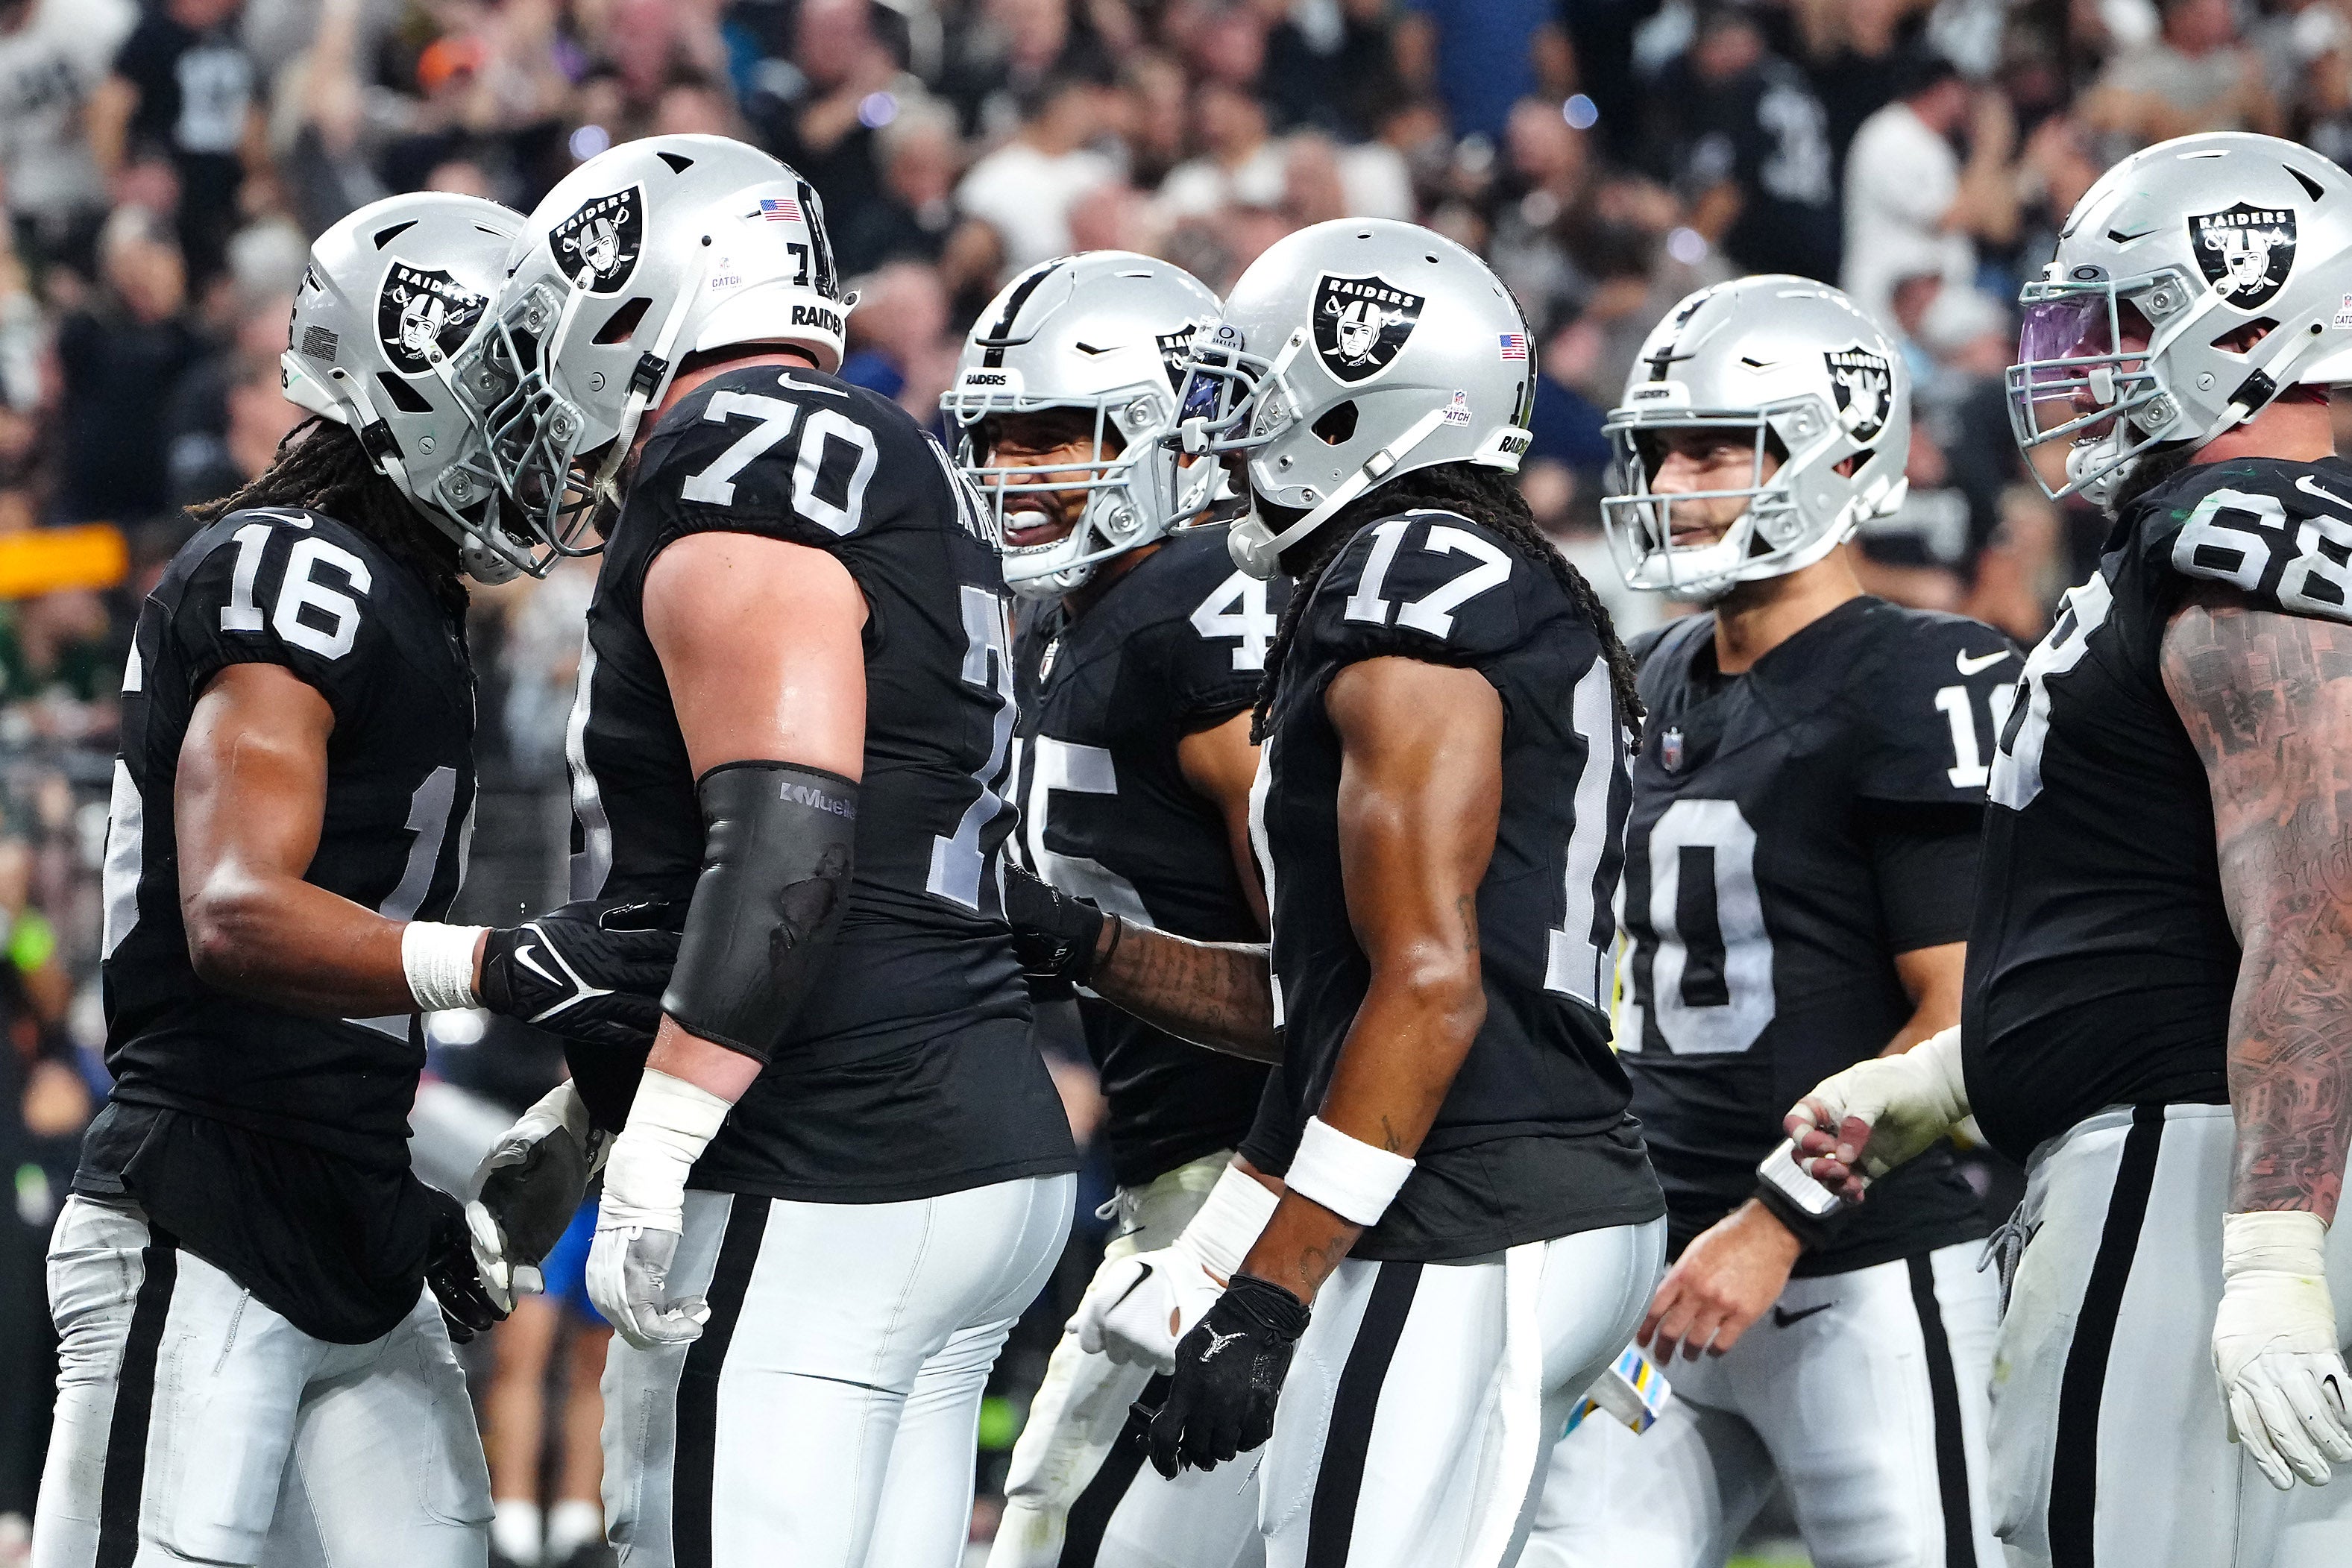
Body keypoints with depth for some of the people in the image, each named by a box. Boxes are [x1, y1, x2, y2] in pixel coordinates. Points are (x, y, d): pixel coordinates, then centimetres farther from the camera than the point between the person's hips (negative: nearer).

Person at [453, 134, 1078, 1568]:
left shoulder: (731, 468, -11)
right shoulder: (902, 474, 20)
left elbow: (784, 846, -23)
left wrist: (655, 1150, -23)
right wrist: (580, 1114, 29)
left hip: (812, 1203, -10)